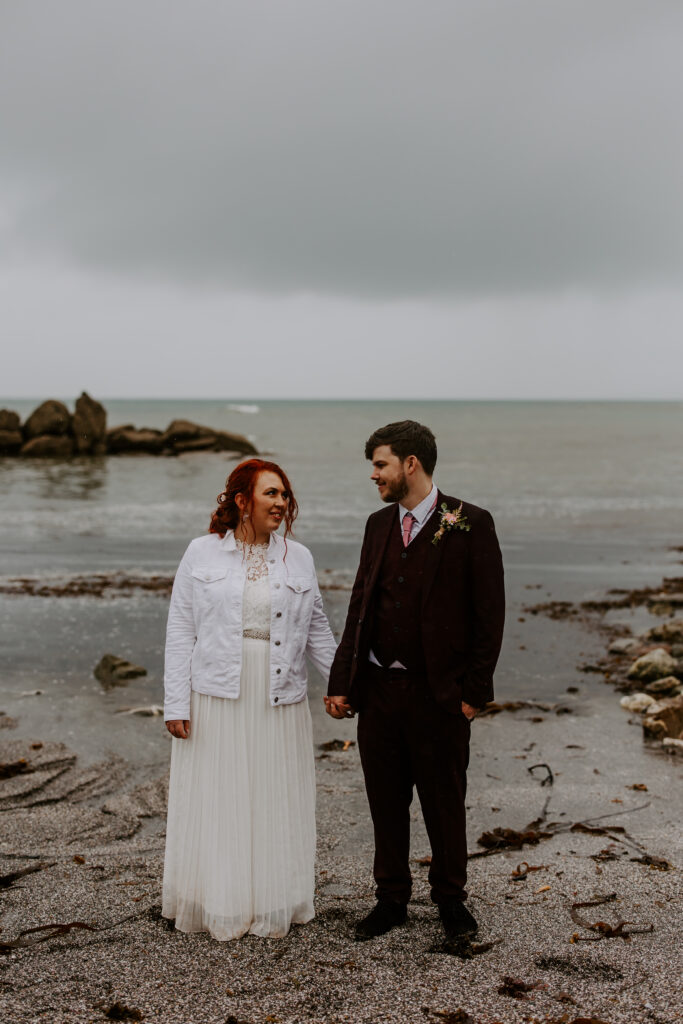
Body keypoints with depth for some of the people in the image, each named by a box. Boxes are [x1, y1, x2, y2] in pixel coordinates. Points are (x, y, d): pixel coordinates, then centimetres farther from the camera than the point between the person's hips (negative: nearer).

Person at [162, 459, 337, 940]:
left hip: (280, 703, 2)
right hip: (216, 701, -2)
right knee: (218, 805, 5)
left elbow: (317, 631, 13)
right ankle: (220, 907, 20)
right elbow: (181, 631, 0)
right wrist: (177, 703, -5)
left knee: (275, 807, 8)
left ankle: (274, 908, 23)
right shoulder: (203, 554, 0)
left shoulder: (299, 558, 7)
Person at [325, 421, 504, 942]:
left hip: (439, 695, -4)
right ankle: (391, 899, 28)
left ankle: (451, 898, 29)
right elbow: (360, 607, 11)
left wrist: (474, 690, -11)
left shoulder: (470, 524, -8)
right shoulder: (378, 525, 9)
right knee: (386, 801, 12)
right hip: (378, 689, 5)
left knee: (445, 802, 9)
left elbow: (490, 612, -7)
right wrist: (340, 683, 6)